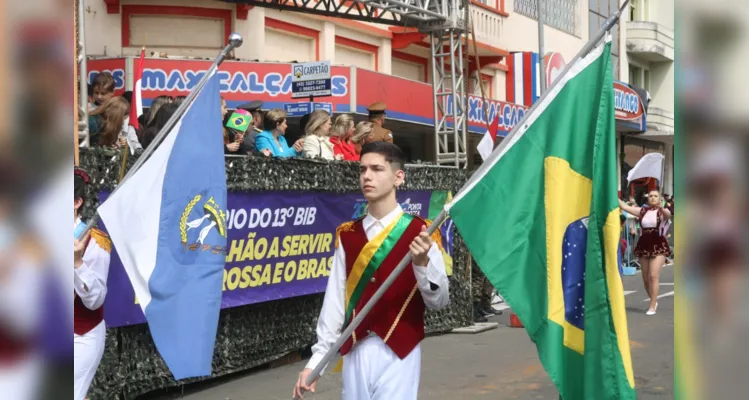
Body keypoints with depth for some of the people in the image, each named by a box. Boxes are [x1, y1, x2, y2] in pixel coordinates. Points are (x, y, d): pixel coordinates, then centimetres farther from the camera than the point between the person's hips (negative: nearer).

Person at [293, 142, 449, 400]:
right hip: (354, 353, 4)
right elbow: (334, 301, 6)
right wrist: (317, 359, 3)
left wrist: (422, 263, -21)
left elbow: (439, 302, -4)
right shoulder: (346, 235, 7)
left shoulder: (420, 233, -4)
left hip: (398, 353, -3)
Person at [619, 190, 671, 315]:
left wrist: (661, 208, -49)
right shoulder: (642, 211, 7)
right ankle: (654, 301, 32)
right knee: (646, 278, 10)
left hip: (659, 246, -4)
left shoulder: (663, 212, -3)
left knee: (653, 276, -15)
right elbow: (624, 206, 4)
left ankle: (652, 307, -9)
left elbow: (668, 215, -28)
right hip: (644, 246, 4)